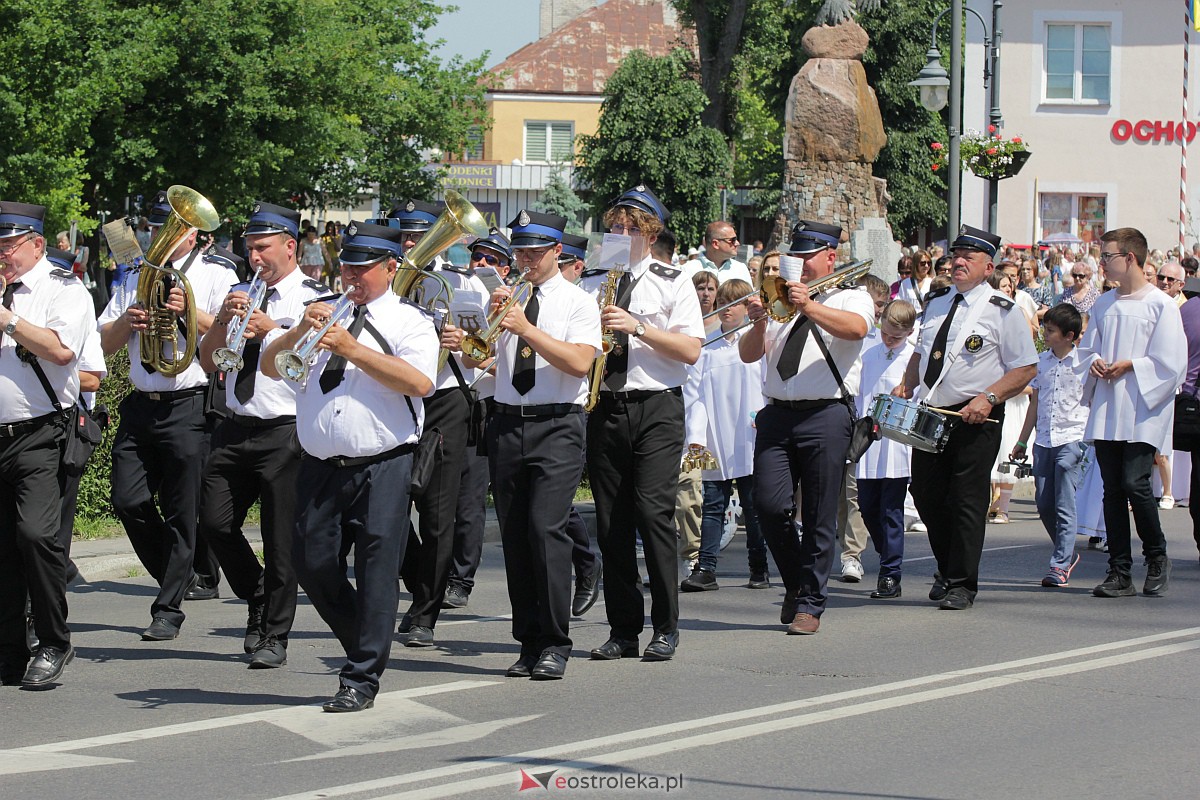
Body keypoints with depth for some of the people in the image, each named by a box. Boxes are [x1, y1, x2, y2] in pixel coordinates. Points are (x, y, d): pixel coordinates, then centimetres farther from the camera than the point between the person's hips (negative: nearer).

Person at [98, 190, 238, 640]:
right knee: (128, 501, -1)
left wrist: (190, 311, -20)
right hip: (141, 407, 5)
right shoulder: (137, 279, 18)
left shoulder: (216, 276, 4)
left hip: (189, 405, -5)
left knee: (182, 512, -3)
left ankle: (169, 610, 2)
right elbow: (104, 344, 16)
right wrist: (125, 321, -4)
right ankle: (177, 577, 20)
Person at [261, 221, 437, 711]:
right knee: (312, 564, 5)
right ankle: (363, 645, 27)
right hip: (320, 467, 5)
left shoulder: (408, 321, 2)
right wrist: (300, 331, -9)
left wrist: (351, 349, -16)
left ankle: (361, 680, 0)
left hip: (382, 469, -5)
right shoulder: (321, 313, 16)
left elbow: (419, 382, -16)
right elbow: (269, 366, 9)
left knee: (375, 570, -6)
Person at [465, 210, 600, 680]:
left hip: (557, 426, -5)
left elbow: (579, 363, -12)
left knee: (546, 528, -16)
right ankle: (529, 643, 11)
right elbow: (475, 359, 7)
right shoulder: (507, 298, 14)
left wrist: (528, 329, -17)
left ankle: (555, 646, -11)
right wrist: (491, 319, -8)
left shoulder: (578, 302, 2)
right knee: (514, 535, 4)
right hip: (506, 425, 5)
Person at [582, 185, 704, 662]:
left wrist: (638, 327, -14)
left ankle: (665, 628, -6)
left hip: (656, 408, -4)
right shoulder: (591, 284, 14)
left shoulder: (673, 284, 5)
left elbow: (691, 350, -5)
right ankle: (623, 630, 9)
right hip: (604, 408, 4)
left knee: (653, 509, -14)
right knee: (611, 520, 3)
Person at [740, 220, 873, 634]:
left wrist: (809, 308, -30)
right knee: (769, 505, -6)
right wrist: (758, 326, -8)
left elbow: (855, 327, -17)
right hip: (777, 414, 4)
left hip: (825, 415, -4)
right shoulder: (781, 300, 20)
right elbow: (749, 354, 13)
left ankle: (809, 603, 4)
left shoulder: (852, 298, 7)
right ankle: (794, 583, 16)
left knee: (820, 517, -3)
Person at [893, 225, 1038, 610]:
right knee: (926, 494, 10)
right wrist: (906, 385, 7)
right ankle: (948, 568, 30)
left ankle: (962, 584, 4)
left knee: (967, 500, -4)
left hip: (976, 419, -6)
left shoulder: (1002, 311, -6)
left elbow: (1026, 368, -6)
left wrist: (989, 398, -18)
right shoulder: (936, 303, 13)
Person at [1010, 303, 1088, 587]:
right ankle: (1068, 553, 24)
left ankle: (1060, 566, -5)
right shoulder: (1041, 361, 12)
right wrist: (1022, 441, 20)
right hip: (1043, 441, 6)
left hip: (1072, 439, -6)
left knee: (1064, 505, -7)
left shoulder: (1083, 362, -3)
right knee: (1044, 504, 7)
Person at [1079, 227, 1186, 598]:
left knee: (1134, 483, -14)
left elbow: (1171, 362, -8)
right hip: (1106, 411, 6)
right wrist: (1095, 362, -3)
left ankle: (1156, 557, 9)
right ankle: (1120, 573, 7)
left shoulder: (1161, 305, -5)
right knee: (1113, 489, 3)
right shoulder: (1103, 305, 13)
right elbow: (1087, 349, 18)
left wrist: (1130, 366, -14)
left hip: (1143, 412, -6)